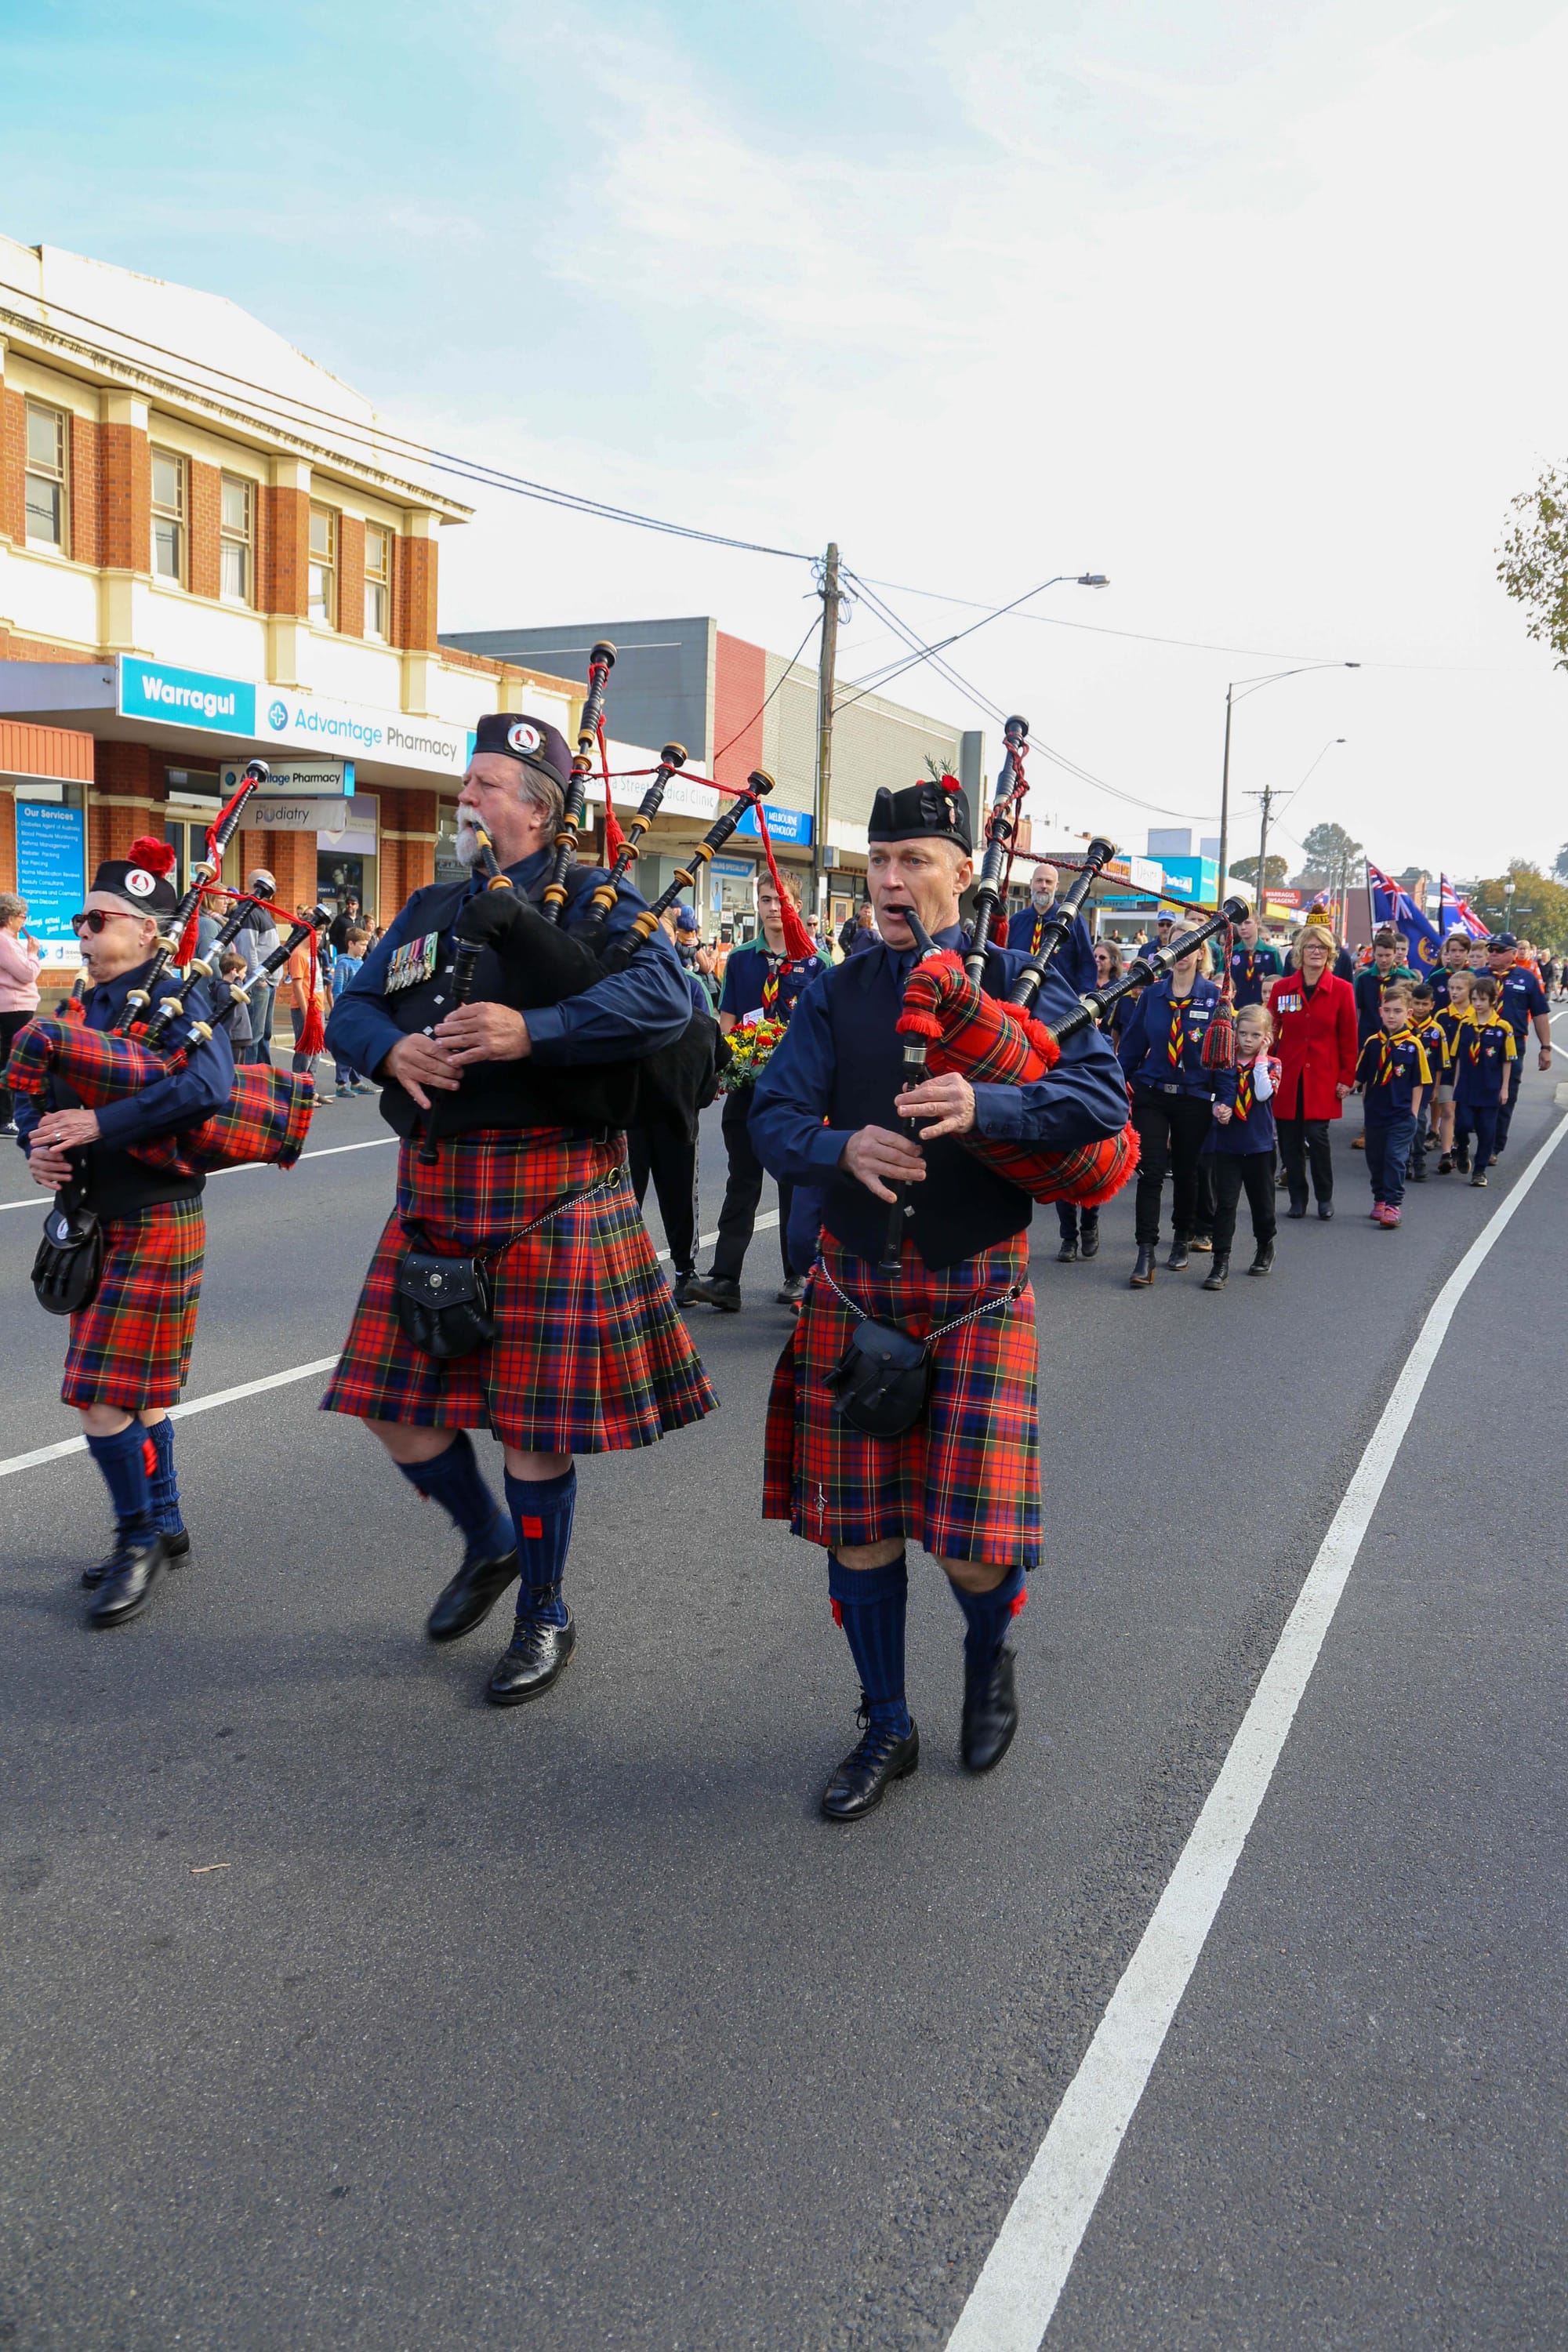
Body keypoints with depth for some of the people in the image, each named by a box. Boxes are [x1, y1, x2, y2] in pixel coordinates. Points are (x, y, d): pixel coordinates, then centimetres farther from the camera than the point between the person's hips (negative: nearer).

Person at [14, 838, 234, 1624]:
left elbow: (208, 1087, -31)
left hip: (154, 1225, -8)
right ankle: (162, 1526, 31)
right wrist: (39, 1145, -8)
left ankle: (139, 1538, 11)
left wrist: (100, 1124, -29)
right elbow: (32, 1092, 14)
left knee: (105, 1398, -7)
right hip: (99, 1223, 8)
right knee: (137, 1393, 17)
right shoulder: (88, 1008, 10)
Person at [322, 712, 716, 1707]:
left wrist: (532, 1030, -30)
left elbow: (666, 997, -19)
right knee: (401, 1408, 10)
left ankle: (546, 1614, 24)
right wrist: (391, 1049, -10)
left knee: (532, 1419, 2)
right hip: (436, 1187, 6)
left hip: (548, 1190, -6)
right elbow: (351, 1010, 14)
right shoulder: (429, 911, 17)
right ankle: (490, 1544, 38)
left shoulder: (590, 898, -3)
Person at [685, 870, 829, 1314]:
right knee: (742, 1179, 2)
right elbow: (726, 1023, 10)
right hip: (747, 1082, 2)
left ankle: (799, 1276, 16)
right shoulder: (740, 960, 10)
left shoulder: (817, 962, 2)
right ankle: (724, 1278, -1)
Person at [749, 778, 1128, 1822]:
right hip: (855, 1285, 3)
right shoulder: (836, 995, 6)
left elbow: (1105, 1099, -13)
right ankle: (887, 1728, 27)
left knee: (977, 1537, -5)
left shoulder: (1019, 980, -1)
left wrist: (984, 1105, -30)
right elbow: (775, 1121, -1)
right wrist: (845, 1147, -23)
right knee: (857, 1523, 7)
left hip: (978, 1290, -2)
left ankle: (990, 1655, 32)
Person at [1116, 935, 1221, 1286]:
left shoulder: (1214, 997, -4)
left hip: (1195, 1098, -1)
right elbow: (1131, 1045, 5)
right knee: (1150, 1173, -6)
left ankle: (1182, 1241, 32)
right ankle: (1145, 1254, -6)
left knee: (1186, 1173, 12)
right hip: (1152, 1095, 1)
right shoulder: (1152, 993, 1)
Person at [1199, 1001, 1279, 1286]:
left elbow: (1263, 1094, -18)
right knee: (1224, 1203, -5)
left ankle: (1265, 1247, 37)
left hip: (1259, 1144, 0)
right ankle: (1221, 1262, -4)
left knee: (1261, 1201, 13)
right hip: (1226, 1142, 1)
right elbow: (1217, 1094, 5)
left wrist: (1261, 1059, -14)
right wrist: (1219, 1109, -17)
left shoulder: (1270, 1065, 0)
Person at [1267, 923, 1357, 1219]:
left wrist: (1347, 1078, -1)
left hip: (1322, 1078, -2)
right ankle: (1297, 1199, 17)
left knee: (1317, 1135, -8)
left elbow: (1348, 1038, 2)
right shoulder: (1281, 988, 3)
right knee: (1290, 1138, 4)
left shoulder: (1341, 990, 0)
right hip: (1287, 1076, 2)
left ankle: (1325, 1198, 11)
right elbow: (1270, 1032, 7)